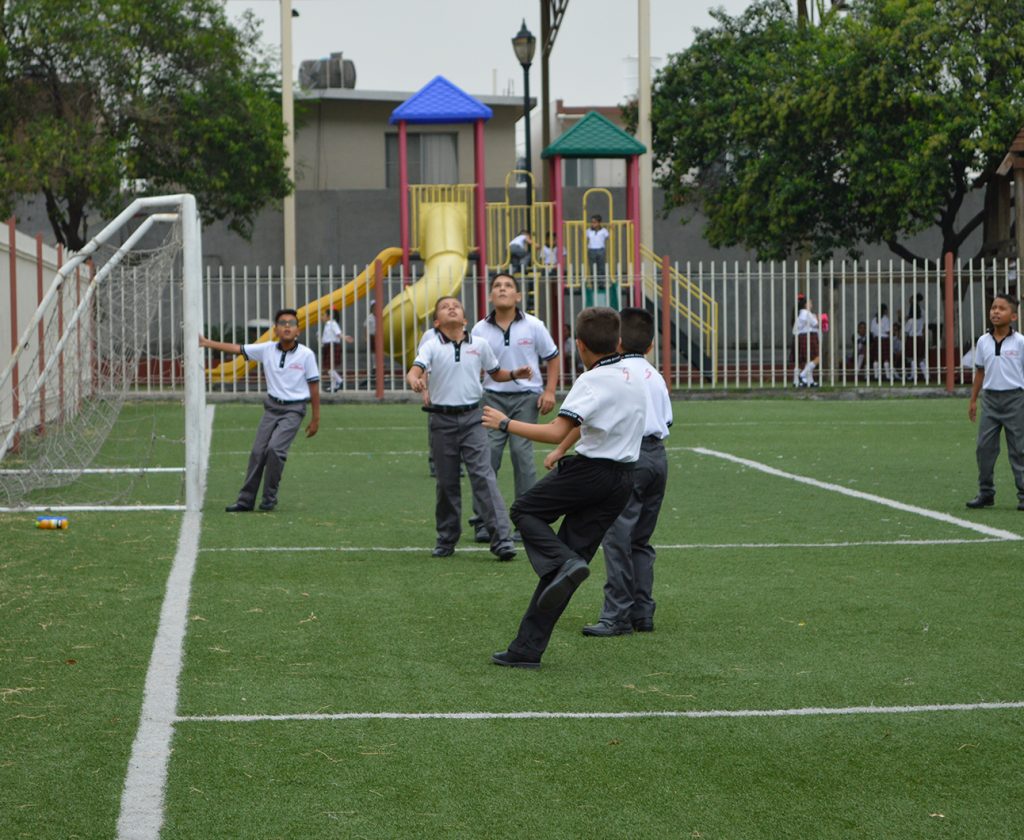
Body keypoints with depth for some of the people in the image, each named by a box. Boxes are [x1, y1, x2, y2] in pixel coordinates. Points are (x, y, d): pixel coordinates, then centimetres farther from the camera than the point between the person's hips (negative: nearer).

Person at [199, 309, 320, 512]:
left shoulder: (306, 355, -8)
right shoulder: (267, 350, -1)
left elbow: (314, 386, -3)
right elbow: (237, 349, -1)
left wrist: (316, 418, -1)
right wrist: (207, 343, -9)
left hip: (293, 409, -4)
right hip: (272, 406, 4)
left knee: (275, 448, -20)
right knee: (258, 451, 0)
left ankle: (270, 498, -4)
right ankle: (246, 500, 9)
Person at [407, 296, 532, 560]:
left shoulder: (480, 345, 6)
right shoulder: (432, 347, -1)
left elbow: (496, 374, 20)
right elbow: (415, 370, -18)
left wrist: (515, 374, 0)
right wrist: (415, 380, -42)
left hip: (471, 417, 0)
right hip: (442, 420, 0)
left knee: (484, 477, -11)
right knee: (446, 482, 8)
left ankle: (501, 539, -15)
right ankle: (446, 541, 21)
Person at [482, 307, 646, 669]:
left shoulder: (592, 381, -14)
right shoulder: (634, 377, 12)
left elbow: (557, 432, -24)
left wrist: (506, 423, -14)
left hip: (590, 470, -8)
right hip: (624, 479, 8)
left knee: (525, 511, 16)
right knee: (570, 554, 8)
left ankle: (563, 562, -12)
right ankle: (527, 649, 7)